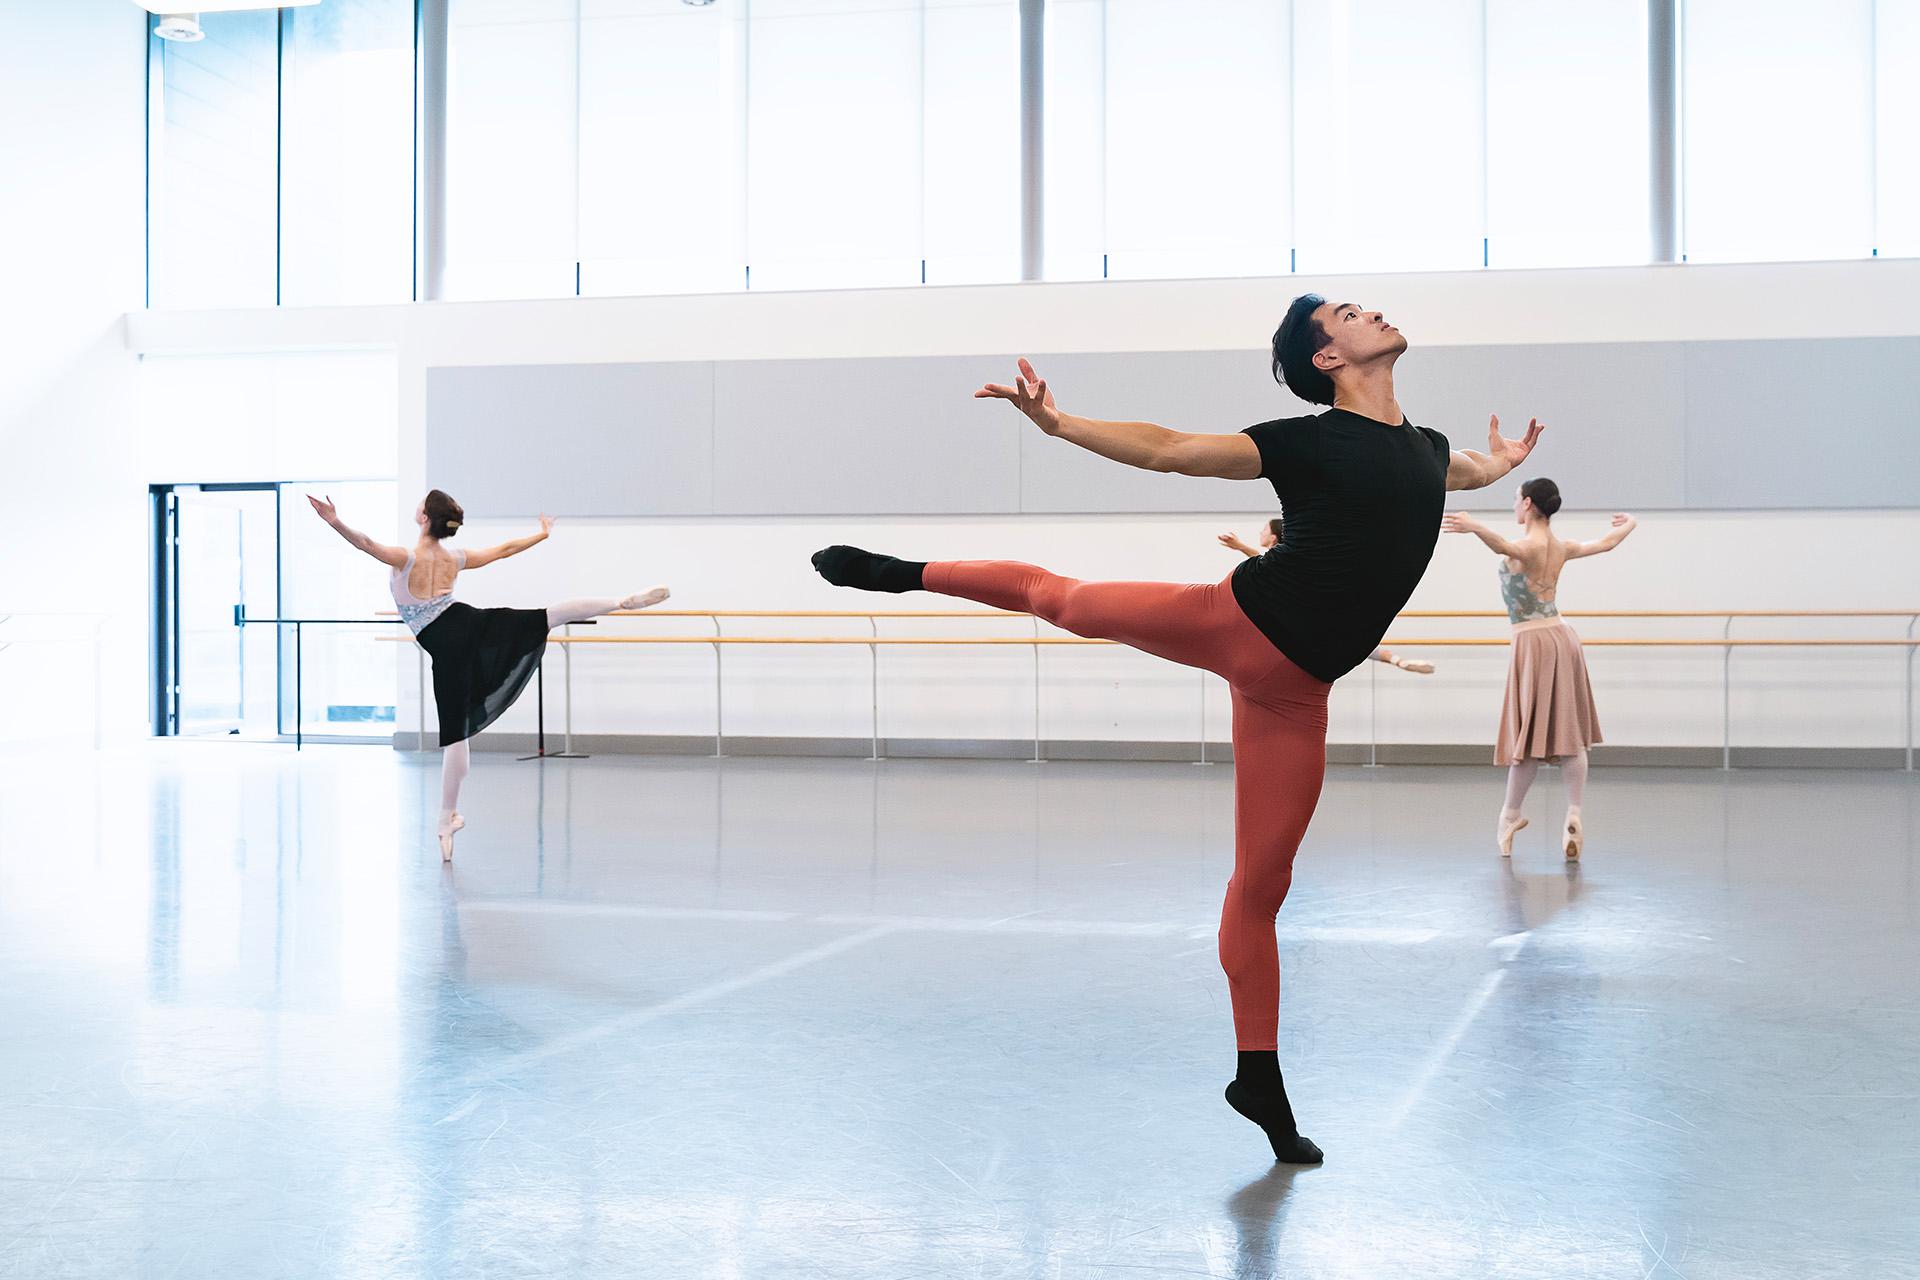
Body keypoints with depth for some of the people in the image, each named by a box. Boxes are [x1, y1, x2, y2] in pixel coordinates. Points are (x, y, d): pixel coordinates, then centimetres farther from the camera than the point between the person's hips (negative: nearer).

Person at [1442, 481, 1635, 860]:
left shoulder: (1528, 545, -14)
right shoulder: (1560, 547, 8)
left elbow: (1503, 546, -39)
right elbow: (1606, 543, 26)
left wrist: (1475, 528, -57)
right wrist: (1629, 525, 47)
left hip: (1533, 641, -7)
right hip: (1562, 637, 7)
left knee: (1529, 733, 0)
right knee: (1569, 734, 6)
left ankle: (1510, 815, 10)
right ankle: (1574, 813, -2)